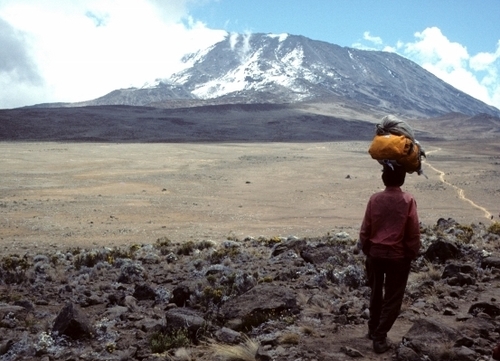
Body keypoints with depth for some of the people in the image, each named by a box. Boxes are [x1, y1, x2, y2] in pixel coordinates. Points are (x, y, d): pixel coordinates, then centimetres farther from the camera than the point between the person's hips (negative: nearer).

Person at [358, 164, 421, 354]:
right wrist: (412, 254, 4)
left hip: (375, 253, 3)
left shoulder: (374, 199, -6)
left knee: (376, 292, 20)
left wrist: (366, 250, 13)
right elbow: (414, 233, -9)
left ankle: (373, 329, 32)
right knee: (392, 297, 7)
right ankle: (380, 336, 4)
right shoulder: (408, 200, -13)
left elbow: (365, 229, -1)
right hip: (398, 255, -3)